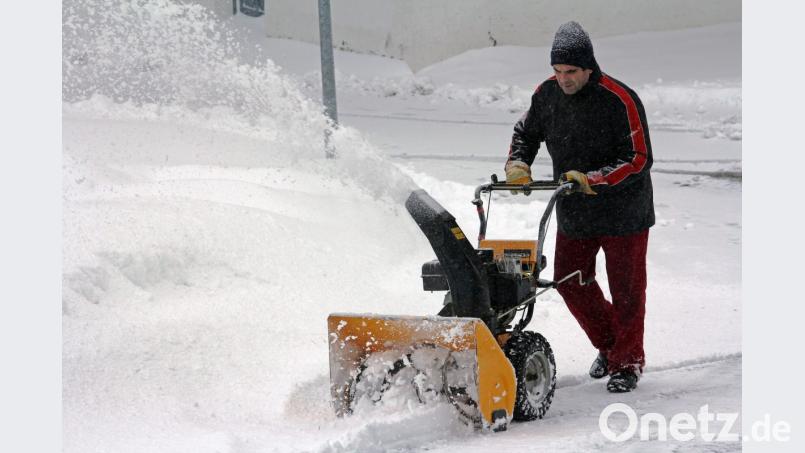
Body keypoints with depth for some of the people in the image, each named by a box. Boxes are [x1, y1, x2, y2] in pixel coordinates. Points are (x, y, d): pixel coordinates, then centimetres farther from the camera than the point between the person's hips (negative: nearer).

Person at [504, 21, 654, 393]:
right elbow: (525, 132, 14)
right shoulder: (547, 94, -4)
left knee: (625, 290, 3)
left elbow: (639, 160, -20)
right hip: (573, 215, 6)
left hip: (623, 212, -6)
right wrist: (518, 165, -5)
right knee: (570, 280, 11)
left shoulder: (620, 100, -21)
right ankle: (608, 345, 32)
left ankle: (627, 363, 17)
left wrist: (592, 179, -28)